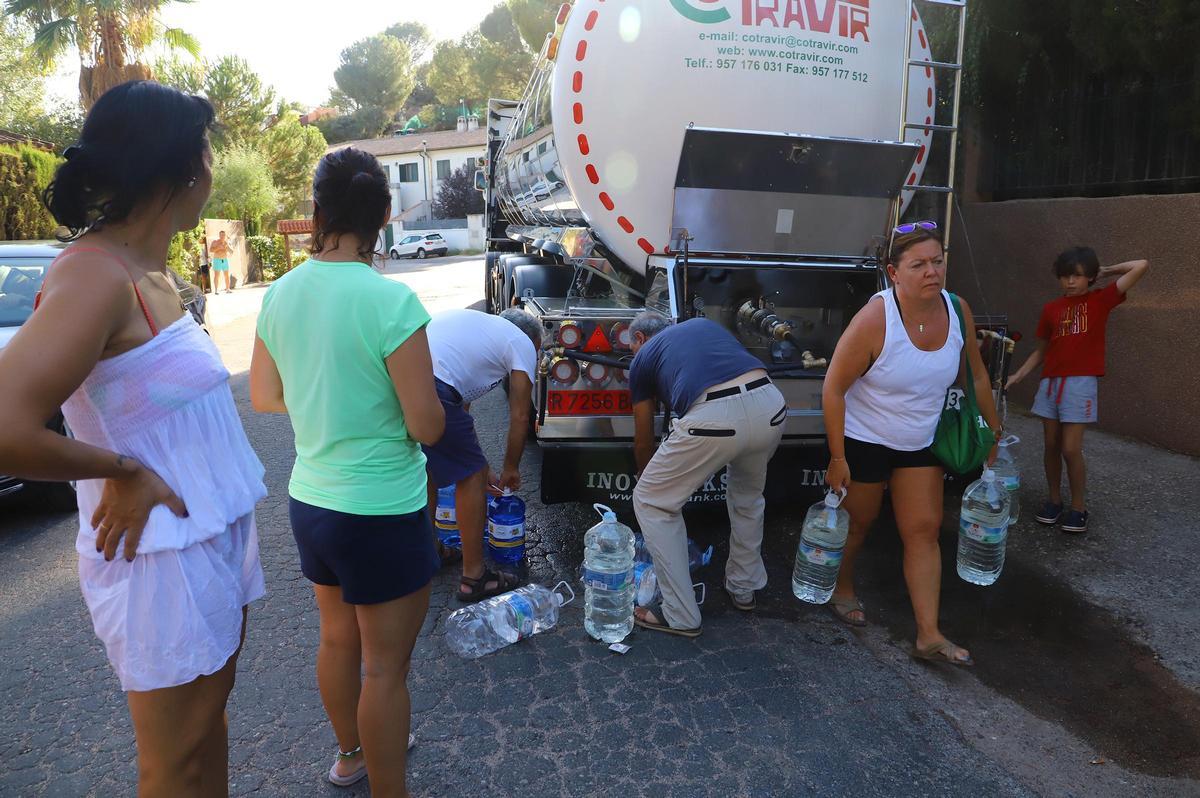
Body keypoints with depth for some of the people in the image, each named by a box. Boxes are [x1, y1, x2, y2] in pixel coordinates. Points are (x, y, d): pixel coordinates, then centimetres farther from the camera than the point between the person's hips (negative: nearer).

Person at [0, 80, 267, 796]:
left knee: (210, 709, 24)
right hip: (163, 557, -8)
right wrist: (124, 470, -18)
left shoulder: (151, 270, 7)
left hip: (217, 533, 8)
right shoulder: (95, 275, -21)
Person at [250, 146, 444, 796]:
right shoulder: (389, 300, -22)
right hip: (381, 514, -7)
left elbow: (264, 397, 11)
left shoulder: (281, 294, -2)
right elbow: (427, 426, -19)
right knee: (385, 667, 9)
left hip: (309, 500, 7)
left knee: (338, 638, 25)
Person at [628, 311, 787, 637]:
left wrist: (648, 478, 50)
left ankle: (681, 616, 19)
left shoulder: (643, 357, 23)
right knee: (747, 495, 34)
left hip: (713, 418, -5)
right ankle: (744, 588, 46)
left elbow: (643, 442, 31)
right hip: (770, 404, 5)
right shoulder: (704, 324, 33)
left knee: (651, 502, 16)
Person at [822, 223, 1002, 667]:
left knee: (924, 530, 4)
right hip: (864, 442, -4)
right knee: (858, 524, 12)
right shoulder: (875, 320, -25)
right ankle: (843, 590, 41)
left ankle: (929, 637, 11)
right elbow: (833, 388, -21)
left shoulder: (958, 311, -9)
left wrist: (994, 430, 13)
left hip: (921, 444, 5)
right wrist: (837, 458, -20)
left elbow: (976, 374, 7)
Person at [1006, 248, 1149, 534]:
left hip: (1081, 383, -3)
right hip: (1050, 382, 4)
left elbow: (1142, 266, -5)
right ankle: (1054, 500, 22)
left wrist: (1106, 272, 7)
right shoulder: (1051, 309, 10)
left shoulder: (1100, 300, 2)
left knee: (1071, 449, -6)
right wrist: (1018, 376, 8)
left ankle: (1079, 508, 10)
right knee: (1051, 446, 8)